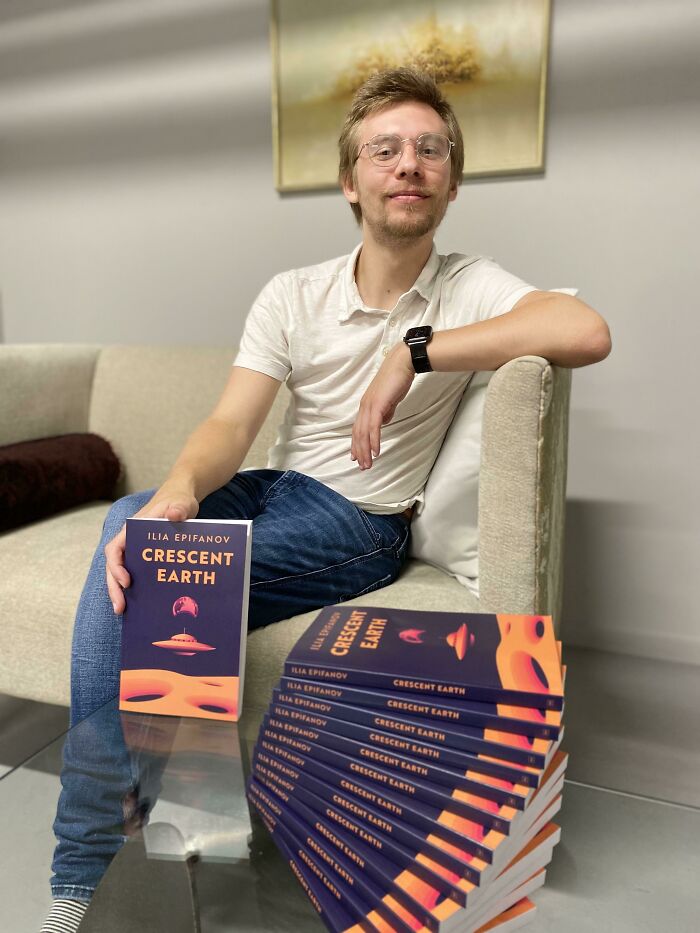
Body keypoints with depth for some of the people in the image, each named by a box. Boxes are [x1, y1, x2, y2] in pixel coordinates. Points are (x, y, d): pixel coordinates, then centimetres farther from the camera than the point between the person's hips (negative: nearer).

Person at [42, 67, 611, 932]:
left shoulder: (470, 289, -3)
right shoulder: (291, 295, 4)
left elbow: (588, 331, -25)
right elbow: (231, 423, -8)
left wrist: (415, 349, -24)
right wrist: (178, 491, -30)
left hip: (362, 523, -3)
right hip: (270, 490, 4)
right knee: (131, 520, -24)